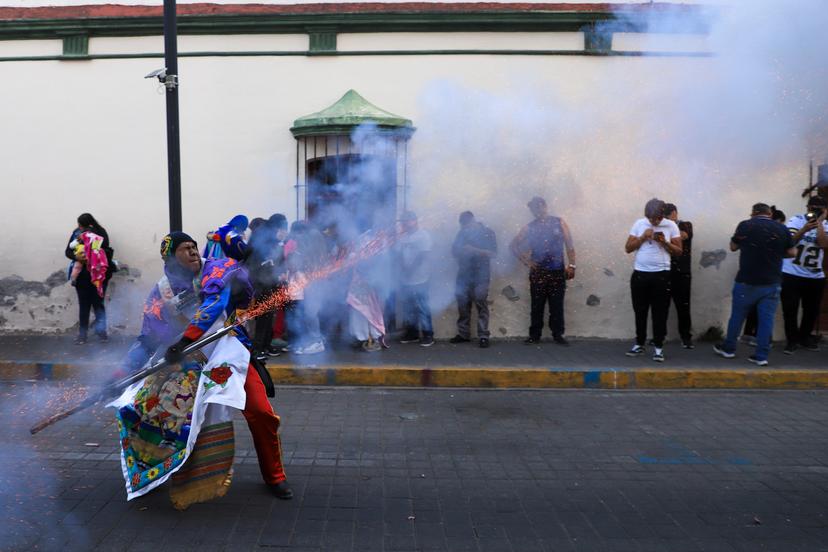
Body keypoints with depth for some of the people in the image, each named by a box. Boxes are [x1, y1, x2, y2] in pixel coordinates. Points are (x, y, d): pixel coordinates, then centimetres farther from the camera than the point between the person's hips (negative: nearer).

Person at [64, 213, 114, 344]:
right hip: (82, 274, 2)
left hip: (98, 274, -2)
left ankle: (101, 331, 7)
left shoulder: (101, 233, -6)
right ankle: (82, 333, 12)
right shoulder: (77, 233, 2)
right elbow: (68, 251, 0)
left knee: (98, 303, 1)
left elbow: (105, 251, -15)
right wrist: (76, 256, -21)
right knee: (84, 304, 6)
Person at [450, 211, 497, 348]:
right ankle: (463, 334, 11)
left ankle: (483, 336, -8)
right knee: (463, 303, 2)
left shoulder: (488, 232, 3)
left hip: (481, 274, -4)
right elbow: (454, 250, 13)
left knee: (481, 303, -9)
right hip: (464, 273, 4)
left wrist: (474, 250, -18)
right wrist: (462, 252, -10)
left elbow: (493, 252, -5)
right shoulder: (462, 233, 13)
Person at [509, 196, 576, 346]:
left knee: (557, 305, 2)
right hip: (538, 272, 1)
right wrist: (525, 260, 2)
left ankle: (558, 335, 10)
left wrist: (571, 265, -5)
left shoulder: (559, 223, 5)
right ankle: (534, 335, 9)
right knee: (537, 306, 3)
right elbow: (513, 246, 12)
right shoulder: (529, 227, 7)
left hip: (557, 271, -1)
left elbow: (569, 245, 2)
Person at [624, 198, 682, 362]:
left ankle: (658, 347, 10)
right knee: (640, 312, 10)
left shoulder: (671, 225, -1)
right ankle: (639, 344, 21)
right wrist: (643, 237, -12)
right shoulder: (639, 224, 2)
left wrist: (664, 242, -15)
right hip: (640, 274, 2)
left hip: (661, 275, -2)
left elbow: (679, 251, 1)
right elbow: (628, 248, 2)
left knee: (660, 313, 2)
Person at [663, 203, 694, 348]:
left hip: (682, 273, -2)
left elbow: (681, 236, -16)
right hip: (665, 272, 2)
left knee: (683, 306, 0)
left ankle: (686, 337, 10)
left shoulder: (686, 225, 6)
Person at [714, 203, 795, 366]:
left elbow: (733, 247, 7)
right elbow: (791, 253, 6)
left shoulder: (745, 225, -5)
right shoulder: (782, 228, 0)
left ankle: (728, 348, 23)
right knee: (766, 318, 5)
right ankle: (761, 356, 5)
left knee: (737, 315, 12)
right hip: (772, 282, 1)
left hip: (746, 281, -1)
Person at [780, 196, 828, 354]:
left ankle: (804, 338, 31)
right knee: (790, 310, -1)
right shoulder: (796, 220, -4)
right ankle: (792, 340, 13)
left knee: (812, 310, 13)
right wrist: (804, 229, -26)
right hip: (791, 274, -3)